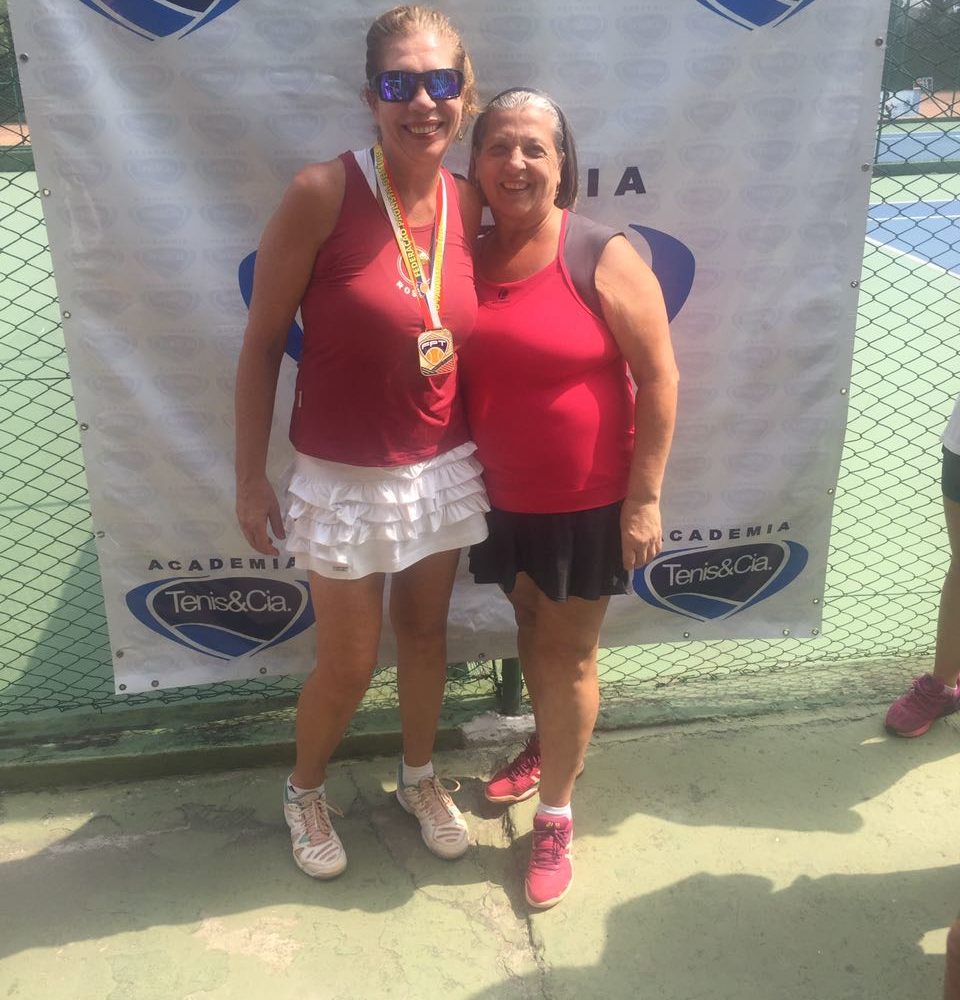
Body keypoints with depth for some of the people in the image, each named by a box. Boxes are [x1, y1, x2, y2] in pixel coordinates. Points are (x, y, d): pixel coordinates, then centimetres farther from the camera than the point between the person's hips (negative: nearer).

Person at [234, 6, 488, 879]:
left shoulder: (470, 204, -2)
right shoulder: (323, 193, -17)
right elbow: (263, 342, -11)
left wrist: (484, 448, 8)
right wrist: (250, 478, -9)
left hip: (443, 469, 4)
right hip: (345, 476, -4)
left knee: (426, 629, 20)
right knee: (349, 663, 9)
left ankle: (419, 776, 45)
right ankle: (305, 791, 40)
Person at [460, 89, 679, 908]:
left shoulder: (603, 258, -14)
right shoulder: (467, 262, -1)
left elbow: (659, 379, -12)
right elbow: (451, 378, 7)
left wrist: (645, 497, -13)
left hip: (588, 501, -4)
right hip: (504, 496, 4)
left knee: (568, 655, 8)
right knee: (532, 634, 21)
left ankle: (556, 817, 26)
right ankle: (550, 751, 47)